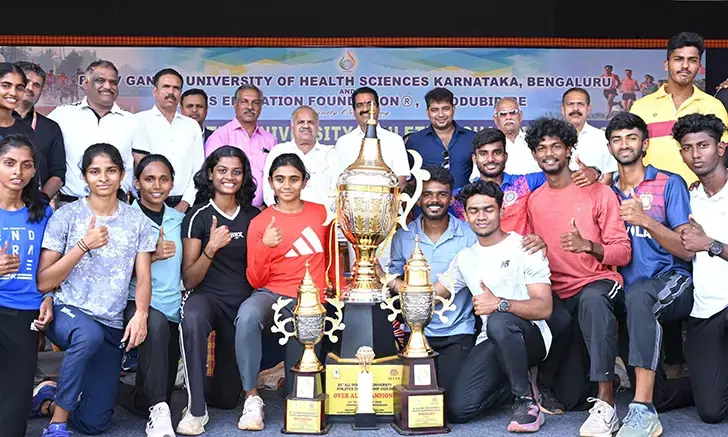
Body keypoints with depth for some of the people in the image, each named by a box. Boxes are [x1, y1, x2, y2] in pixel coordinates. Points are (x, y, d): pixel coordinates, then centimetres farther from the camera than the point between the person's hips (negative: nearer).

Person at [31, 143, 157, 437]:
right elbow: (43, 282, -7)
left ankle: (49, 398, 30)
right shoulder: (66, 215, -3)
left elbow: (143, 277, -2)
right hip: (67, 312, -2)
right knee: (90, 333, -40)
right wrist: (84, 245, -17)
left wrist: (141, 313, -21)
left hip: (111, 326, 3)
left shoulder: (137, 221, 5)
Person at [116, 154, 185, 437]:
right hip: (135, 303, -5)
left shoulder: (178, 220, 11)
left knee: (147, 403, 3)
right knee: (157, 323, -42)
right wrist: (152, 255, -18)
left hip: (172, 310, 5)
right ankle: (159, 411, -31)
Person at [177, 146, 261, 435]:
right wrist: (210, 249, -23)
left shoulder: (253, 216, 6)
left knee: (227, 397, 3)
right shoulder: (198, 217, -4)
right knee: (192, 319, -42)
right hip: (207, 295, -3)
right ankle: (196, 410, -29)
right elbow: (189, 281, -7)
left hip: (244, 302, 3)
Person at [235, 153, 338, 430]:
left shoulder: (321, 213, 9)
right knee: (247, 315, -37)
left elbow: (331, 256, 25)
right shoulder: (259, 222, 3)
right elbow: (256, 281, -2)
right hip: (272, 296, -1)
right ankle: (252, 398, -21)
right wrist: (264, 246, -17)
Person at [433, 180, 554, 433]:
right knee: (459, 409, -16)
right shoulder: (465, 258, 15)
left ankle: (527, 401, -18)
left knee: (499, 322, -40)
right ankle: (513, 381, 15)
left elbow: (544, 308, -14)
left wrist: (500, 303, -31)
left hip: (530, 336, -5)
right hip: (491, 344, 5)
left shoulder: (524, 247, -4)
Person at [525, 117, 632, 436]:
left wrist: (588, 245, -24)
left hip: (598, 285, -3)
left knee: (592, 300, -44)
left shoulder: (599, 193, -1)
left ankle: (606, 402, -38)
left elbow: (622, 253, -6)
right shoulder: (533, 201, 10)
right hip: (558, 296, 4)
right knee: (568, 398, -11)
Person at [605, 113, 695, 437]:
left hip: (673, 282, -4)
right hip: (627, 295, 4)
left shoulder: (669, 184, 4)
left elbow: (688, 250, -4)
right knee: (658, 397, -4)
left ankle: (643, 411, -40)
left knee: (638, 296, -41)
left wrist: (645, 220, -17)